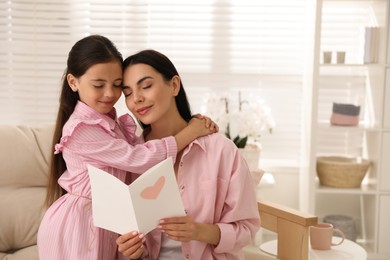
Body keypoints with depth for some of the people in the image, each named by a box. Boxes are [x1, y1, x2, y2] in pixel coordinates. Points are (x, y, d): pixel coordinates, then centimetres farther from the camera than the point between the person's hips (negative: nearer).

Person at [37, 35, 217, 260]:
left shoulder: (112, 123, 7)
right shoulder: (80, 129, -21)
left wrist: (194, 126, -15)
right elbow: (138, 159, -23)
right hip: (80, 223, -7)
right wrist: (190, 133, -18)